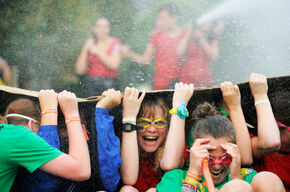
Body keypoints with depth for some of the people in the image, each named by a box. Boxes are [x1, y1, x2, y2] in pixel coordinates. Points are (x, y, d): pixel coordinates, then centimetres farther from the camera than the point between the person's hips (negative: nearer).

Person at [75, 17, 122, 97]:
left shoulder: (115, 43, 5)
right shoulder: (89, 44, 12)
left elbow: (114, 65, -12)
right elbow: (79, 70, 6)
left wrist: (97, 51, -6)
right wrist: (85, 50, -2)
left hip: (109, 84, -2)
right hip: (91, 83, 2)